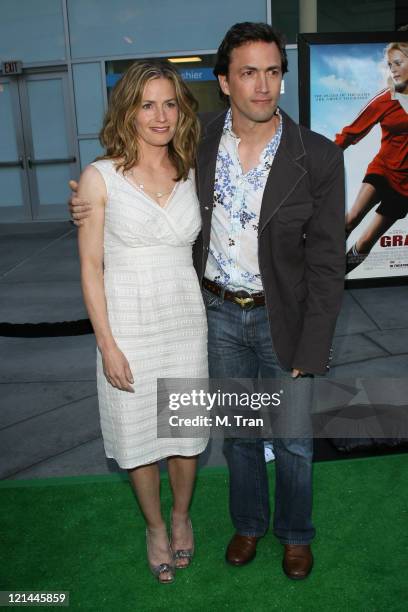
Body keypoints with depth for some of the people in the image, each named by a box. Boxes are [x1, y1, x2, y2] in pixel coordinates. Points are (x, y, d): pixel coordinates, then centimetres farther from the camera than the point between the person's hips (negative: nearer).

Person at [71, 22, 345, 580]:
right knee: (237, 431, 19)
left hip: (282, 318, -2)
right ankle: (248, 522, 45)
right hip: (218, 312, 3)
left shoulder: (318, 157, -15)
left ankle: (295, 532, 42)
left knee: (293, 442, 14)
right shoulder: (200, 140, -6)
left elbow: (325, 265, -13)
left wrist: (310, 357, -15)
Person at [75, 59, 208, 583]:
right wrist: (106, 344, -10)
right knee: (138, 434, 11)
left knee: (185, 427, 14)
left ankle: (181, 515, 42)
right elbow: (91, 265, -7)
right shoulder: (100, 177, -8)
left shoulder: (191, 174, 4)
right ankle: (155, 526, 37)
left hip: (185, 318, 3)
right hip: (128, 324, -3)